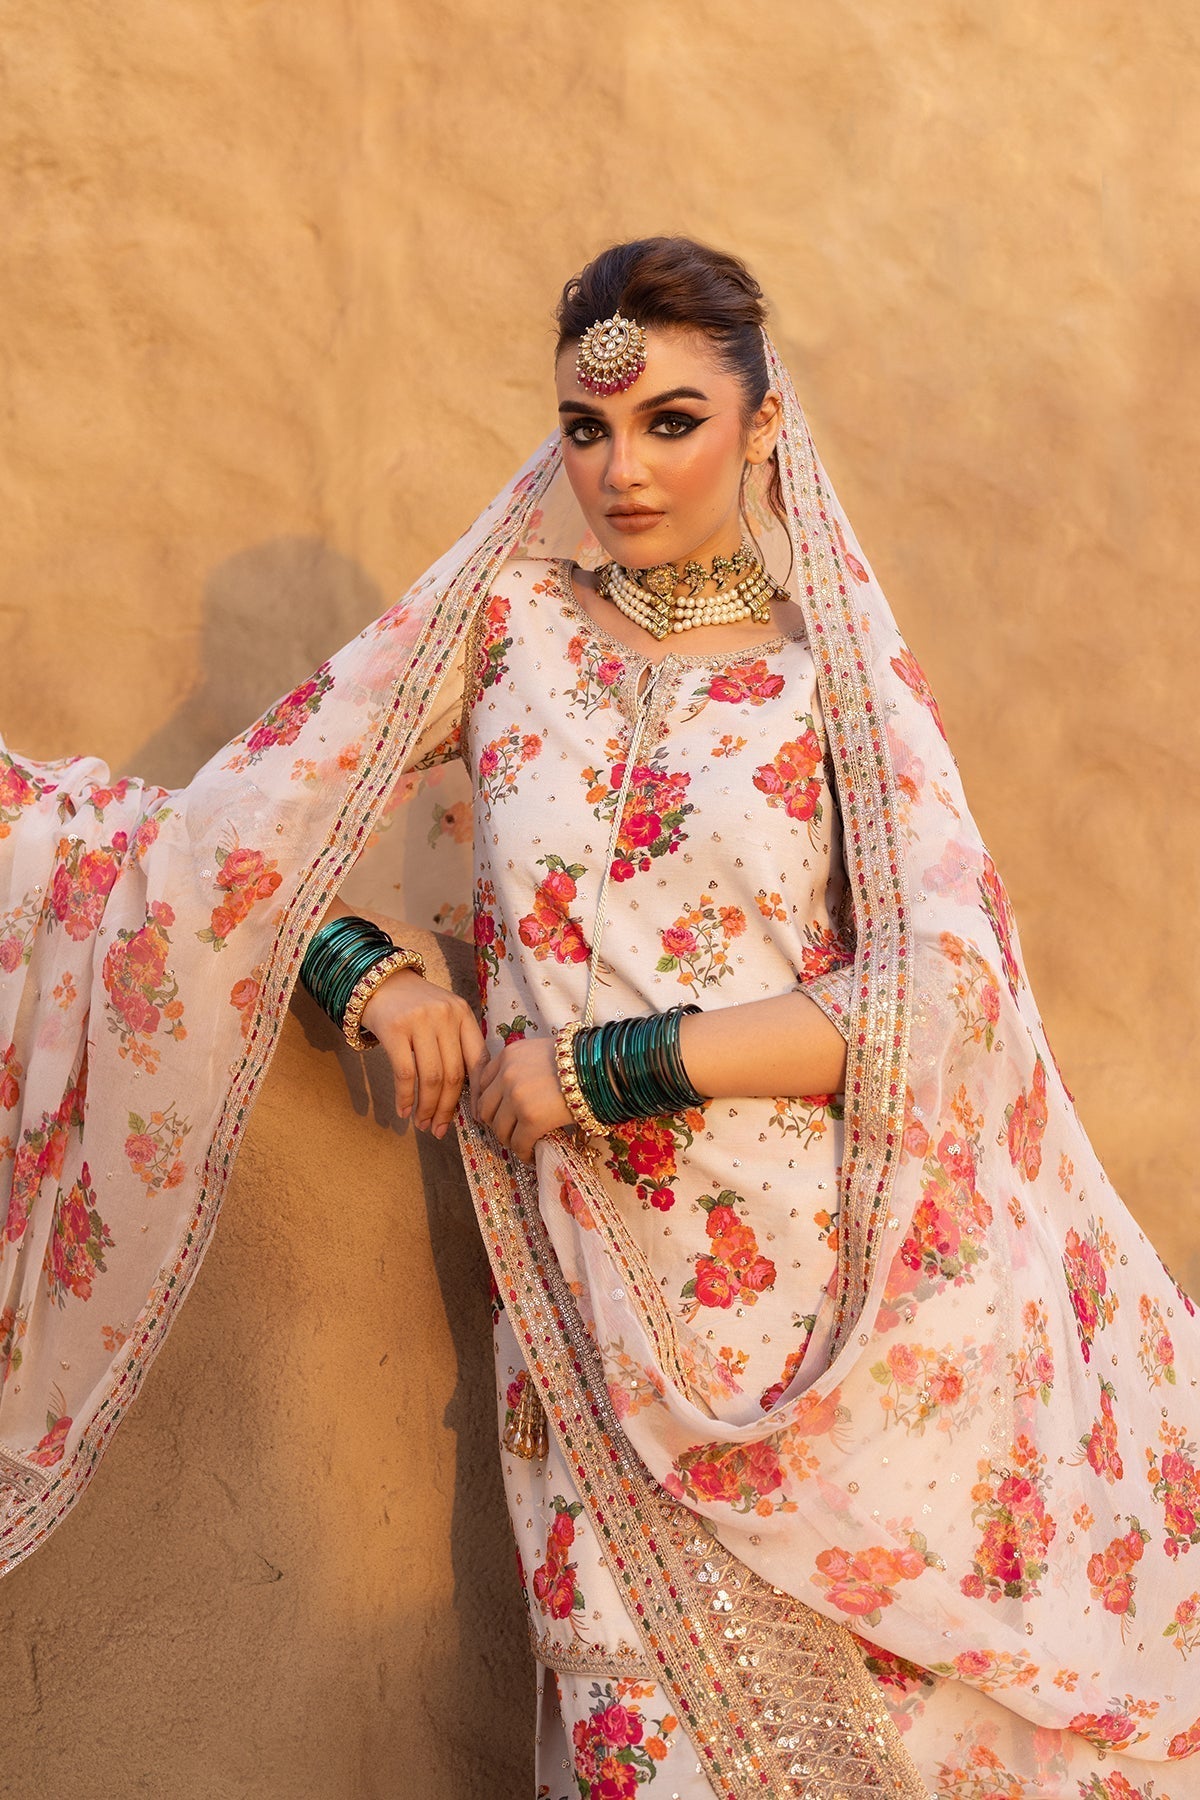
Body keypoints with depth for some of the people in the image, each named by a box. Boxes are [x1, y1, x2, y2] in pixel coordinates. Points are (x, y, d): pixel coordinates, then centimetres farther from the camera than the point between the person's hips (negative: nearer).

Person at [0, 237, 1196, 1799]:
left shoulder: (841, 674, 2)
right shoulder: (504, 624, 5)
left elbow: (939, 999, -9)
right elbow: (228, 848, 6)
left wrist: (604, 1067, -12)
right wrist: (369, 976, -12)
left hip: (834, 1307, 0)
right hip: (597, 1311, 1)